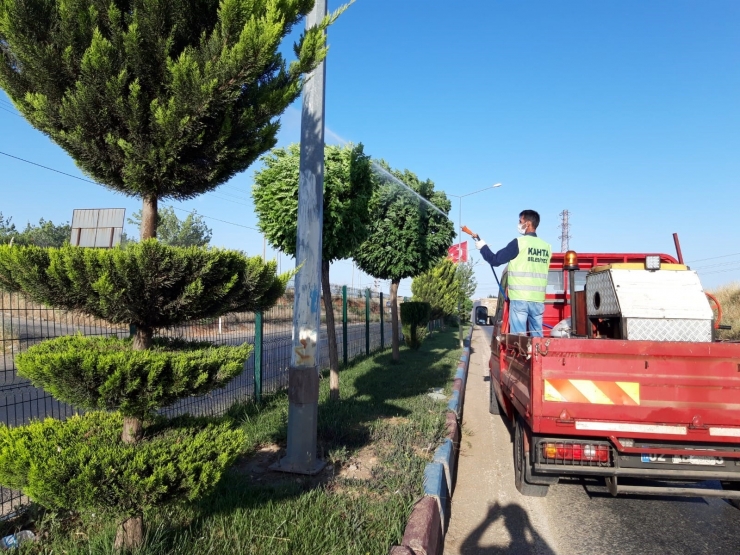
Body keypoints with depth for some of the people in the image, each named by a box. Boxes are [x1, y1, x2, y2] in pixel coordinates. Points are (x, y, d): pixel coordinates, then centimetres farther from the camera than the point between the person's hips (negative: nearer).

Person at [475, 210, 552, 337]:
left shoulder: (519, 243, -8)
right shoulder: (547, 247, 8)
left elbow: (495, 260, -4)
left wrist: (483, 247, 11)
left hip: (519, 299, -5)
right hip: (538, 300, 5)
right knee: (537, 336, 9)